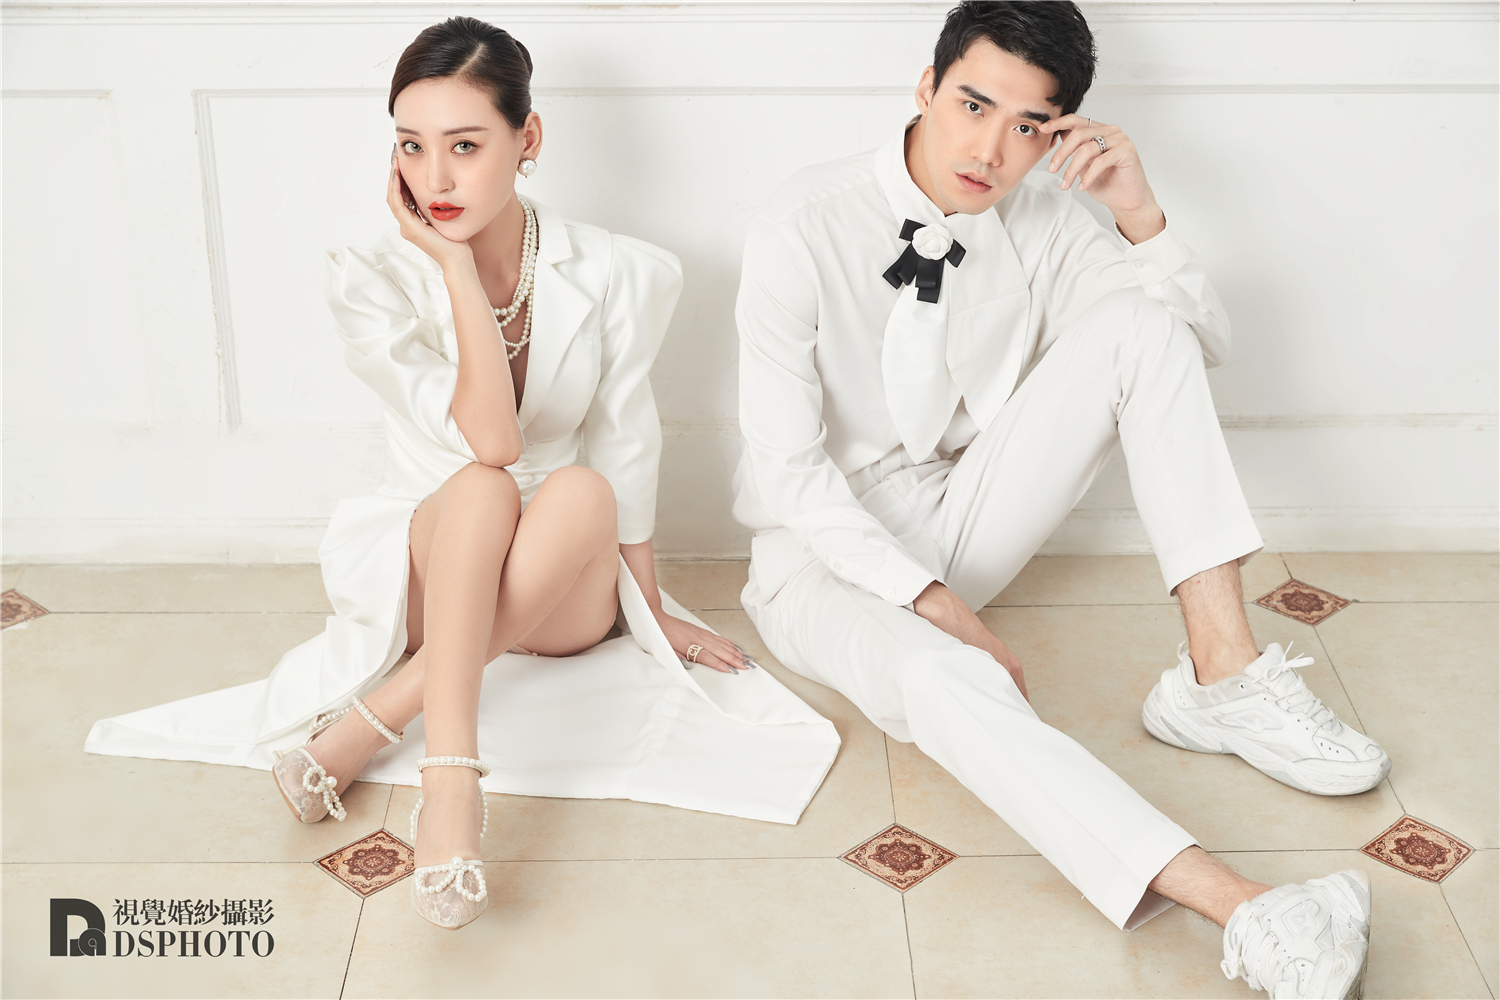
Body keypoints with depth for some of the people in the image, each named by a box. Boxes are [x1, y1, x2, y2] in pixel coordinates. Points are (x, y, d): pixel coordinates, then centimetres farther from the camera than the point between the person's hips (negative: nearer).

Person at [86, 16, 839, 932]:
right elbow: (489, 440, -24)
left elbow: (626, 445, -1)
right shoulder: (373, 282, -12)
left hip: (564, 592, 1)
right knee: (482, 487, -36)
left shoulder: (614, 275, -8)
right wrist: (456, 265, -24)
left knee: (584, 494, -35)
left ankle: (369, 724, -32)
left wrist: (648, 605, 3)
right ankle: (450, 781, -44)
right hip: (422, 572, -1)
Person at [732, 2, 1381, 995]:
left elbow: (1206, 344, 1)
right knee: (944, 678, -40)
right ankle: (1246, 913, -51)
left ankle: (1223, 671, -21)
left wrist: (1139, 215, -17)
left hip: (958, 523, 5)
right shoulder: (804, 226, -17)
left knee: (1142, 325, -15)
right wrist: (937, 607, -25)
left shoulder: (1037, 218, -2)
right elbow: (787, 467, -18)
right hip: (828, 552, -5)